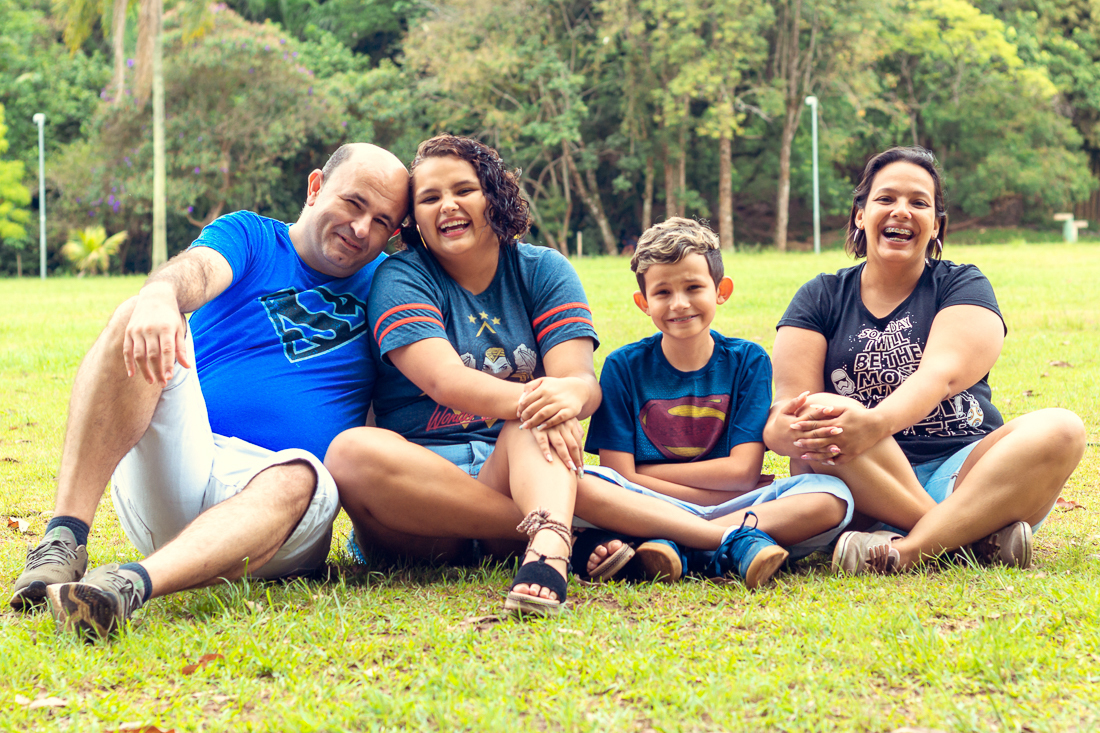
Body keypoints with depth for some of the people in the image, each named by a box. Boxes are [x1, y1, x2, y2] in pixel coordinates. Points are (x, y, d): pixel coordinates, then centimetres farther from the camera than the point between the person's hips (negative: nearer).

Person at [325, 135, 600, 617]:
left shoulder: (543, 271, 9)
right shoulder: (401, 277, 0)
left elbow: (582, 379, -7)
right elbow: (444, 379, -17)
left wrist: (566, 394, -33)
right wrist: (525, 400, -37)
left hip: (513, 469, 2)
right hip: (420, 477, -1)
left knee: (549, 406, -27)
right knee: (353, 452, -33)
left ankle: (547, 550, -54)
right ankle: (550, 523, -32)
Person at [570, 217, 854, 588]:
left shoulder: (748, 360, 5)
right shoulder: (624, 366, 3)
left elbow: (742, 471, -4)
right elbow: (618, 478, -6)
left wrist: (648, 472, -5)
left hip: (736, 505, 1)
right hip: (647, 508, -1)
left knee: (833, 496, -24)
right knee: (580, 486, -32)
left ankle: (671, 546, -32)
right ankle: (738, 542, -33)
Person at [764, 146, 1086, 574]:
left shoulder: (963, 286, 8)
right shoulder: (821, 299, 12)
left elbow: (943, 373, -13)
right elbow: (789, 402, -3)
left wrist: (875, 423, -35)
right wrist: (790, 427, -31)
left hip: (963, 476, 1)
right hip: (868, 489, 0)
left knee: (1060, 430, -26)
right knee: (829, 434, -31)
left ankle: (908, 550, -39)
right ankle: (973, 536, -33)